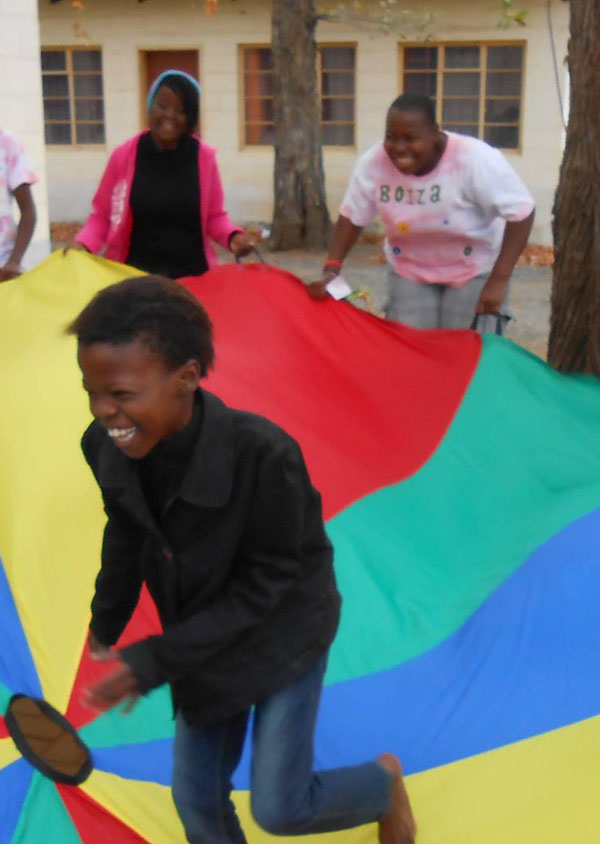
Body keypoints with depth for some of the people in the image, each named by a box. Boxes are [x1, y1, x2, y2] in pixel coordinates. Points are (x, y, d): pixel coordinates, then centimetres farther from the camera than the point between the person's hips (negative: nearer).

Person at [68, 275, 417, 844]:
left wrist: (156, 660, -25)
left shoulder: (262, 452, -36)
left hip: (285, 631, -5)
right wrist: (106, 624, 18)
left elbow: (266, 581, -24)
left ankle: (383, 781, 32)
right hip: (204, 637, 5)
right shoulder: (107, 448, -19)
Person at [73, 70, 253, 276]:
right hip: (135, 273, -1)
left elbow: (214, 216, 11)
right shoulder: (124, 156, -2)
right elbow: (102, 215, 6)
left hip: (192, 273, 1)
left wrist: (233, 236, -8)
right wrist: (82, 245, -10)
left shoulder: (204, 157, 0)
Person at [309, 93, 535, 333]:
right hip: (409, 271, 3)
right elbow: (351, 217, -5)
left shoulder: (476, 160, -29)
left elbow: (521, 213, -25)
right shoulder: (372, 163, -20)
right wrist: (331, 268, -18)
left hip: (474, 271, -3)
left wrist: (498, 281, -30)